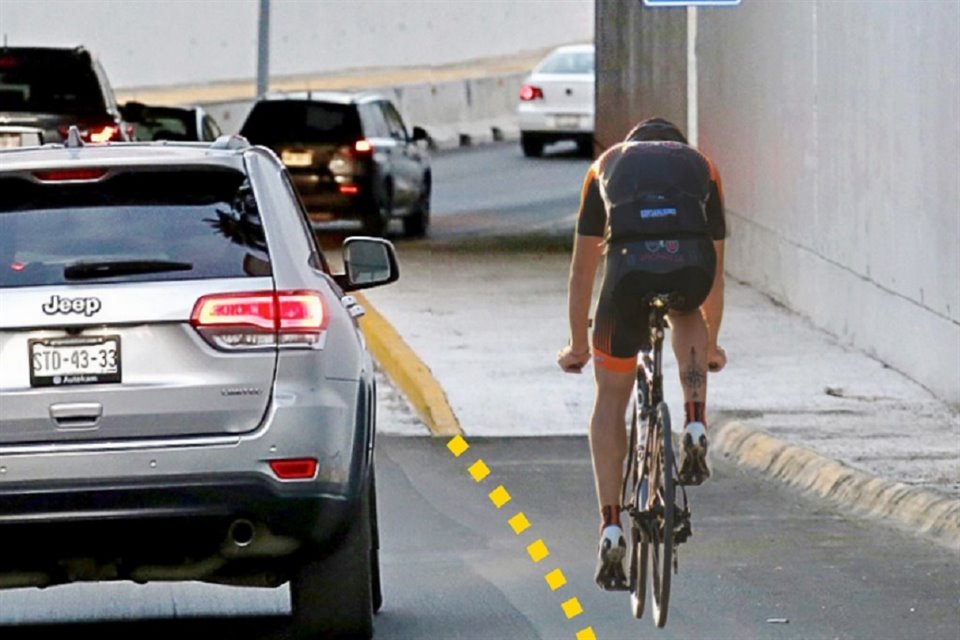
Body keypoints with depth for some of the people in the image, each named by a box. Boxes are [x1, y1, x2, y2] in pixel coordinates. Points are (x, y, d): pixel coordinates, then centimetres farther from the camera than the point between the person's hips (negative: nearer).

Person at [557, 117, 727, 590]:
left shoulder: (608, 164, 34)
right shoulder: (700, 166, 35)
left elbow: (582, 270, 38)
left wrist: (577, 347, 49)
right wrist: (711, 345, 57)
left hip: (631, 264, -1)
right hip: (692, 262, 1)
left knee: (611, 402, 16)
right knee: (687, 312, 39)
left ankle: (611, 529, 9)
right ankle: (695, 427, 20)